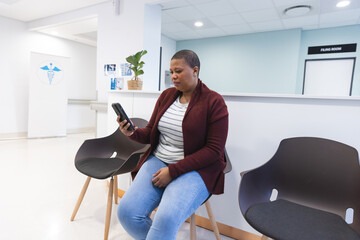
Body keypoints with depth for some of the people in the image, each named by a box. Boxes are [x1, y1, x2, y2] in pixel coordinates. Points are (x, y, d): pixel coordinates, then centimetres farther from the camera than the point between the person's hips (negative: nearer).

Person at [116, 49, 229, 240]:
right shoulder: (166, 95, 9)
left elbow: (214, 150, -12)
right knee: (126, 211, -14)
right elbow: (150, 133, 13)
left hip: (195, 169, -5)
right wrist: (132, 133, -10)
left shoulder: (214, 102, -7)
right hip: (158, 161, 5)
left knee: (166, 219, -30)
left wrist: (173, 171, -17)